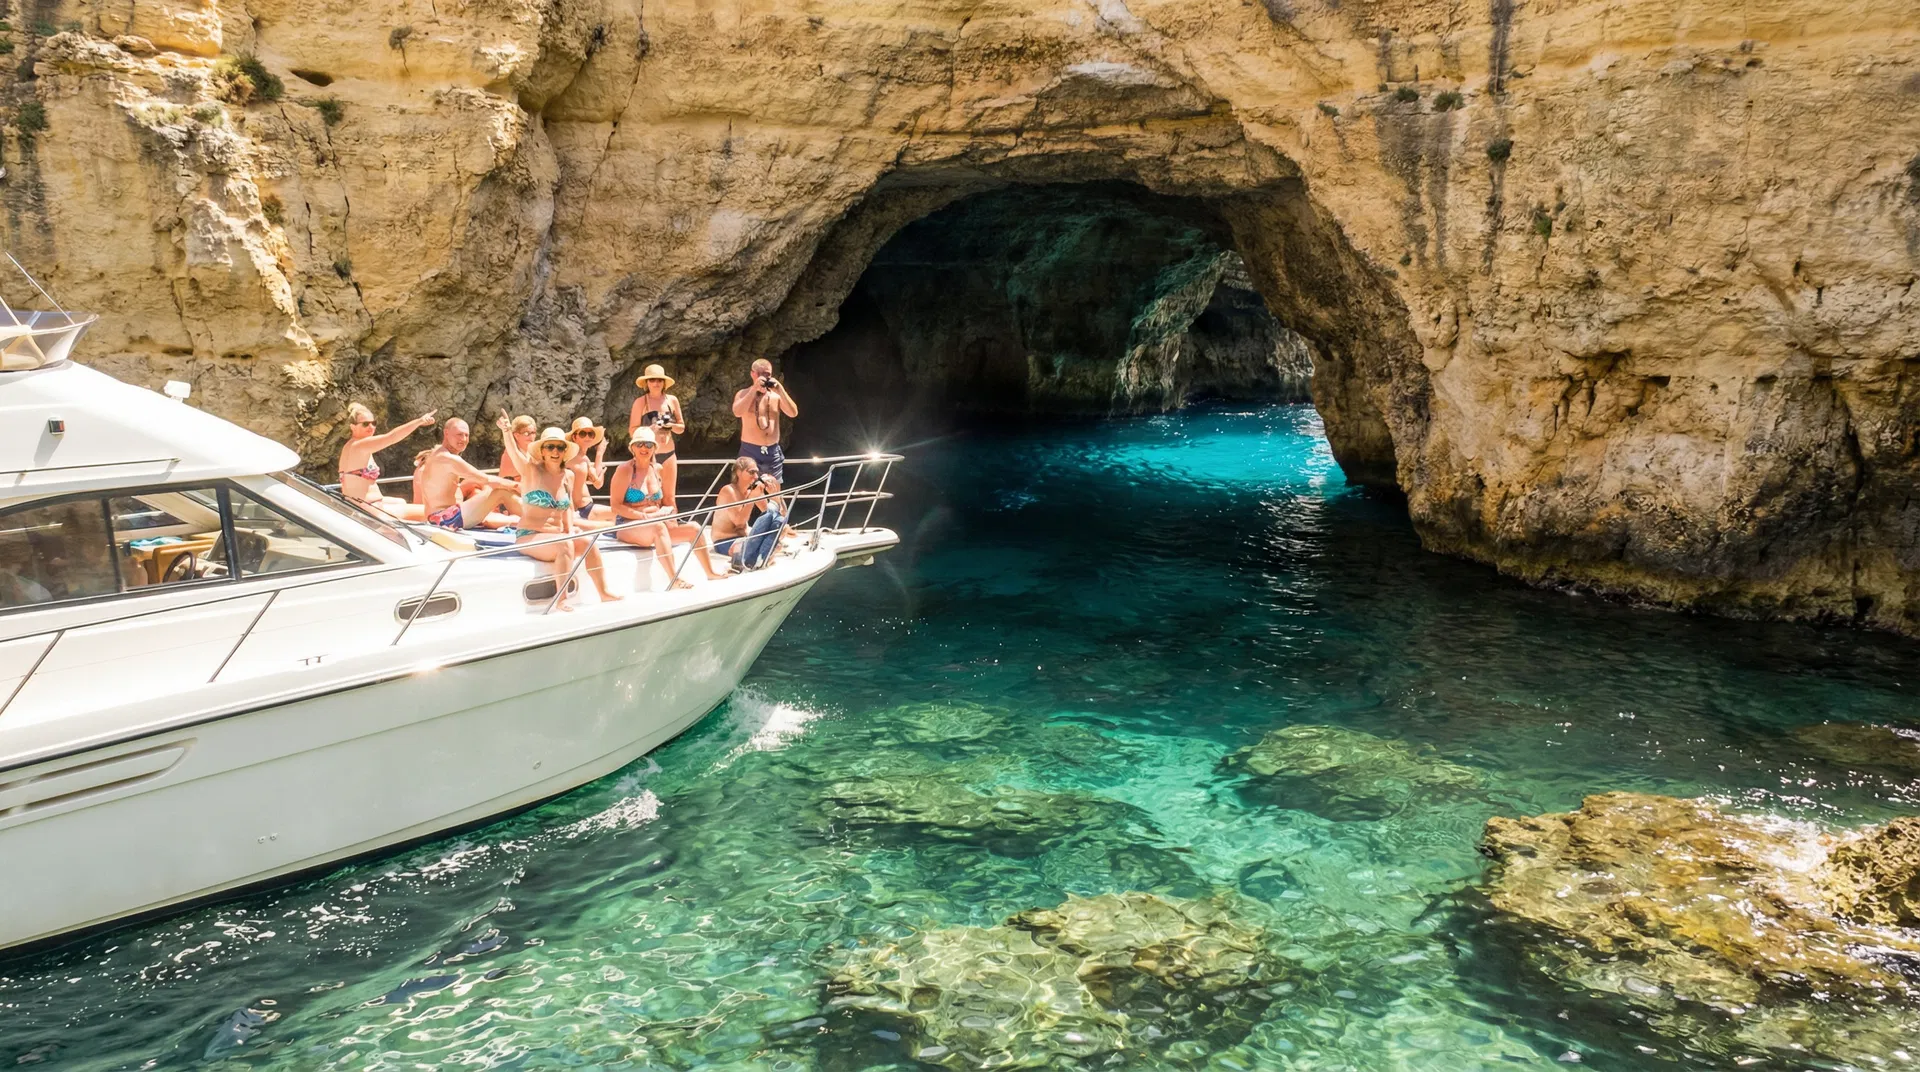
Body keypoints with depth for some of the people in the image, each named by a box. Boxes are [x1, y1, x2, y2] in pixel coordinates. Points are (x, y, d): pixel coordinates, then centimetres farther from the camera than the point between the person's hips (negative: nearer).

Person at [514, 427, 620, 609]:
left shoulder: (568, 476, 10)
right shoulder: (531, 470, -5)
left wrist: (570, 530, 2)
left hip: (557, 536, 5)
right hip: (529, 537, -5)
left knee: (588, 542, -20)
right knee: (565, 544, -32)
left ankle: (604, 593, -17)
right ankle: (562, 599, -32)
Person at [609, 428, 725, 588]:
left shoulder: (657, 469, 11)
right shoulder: (625, 470, -7)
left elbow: (666, 503, 17)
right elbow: (616, 506, -13)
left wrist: (667, 511, -8)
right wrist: (644, 516, -22)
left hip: (655, 524, 7)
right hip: (628, 527, -7)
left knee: (694, 529, -3)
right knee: (658, 527, -37)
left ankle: (710, 572, 12)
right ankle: (674, 579, -44)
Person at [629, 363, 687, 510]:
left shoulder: (672, 400, 6)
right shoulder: (641, 402, -3)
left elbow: (681, 428, 12)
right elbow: (632, 430, -6)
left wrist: (671, 425, -9)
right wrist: (649, 428, -23)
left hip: (669, 454, 3)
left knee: (670, 498, 6)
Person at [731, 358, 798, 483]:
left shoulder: (776, 395, 7)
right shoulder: (743, 394, 0)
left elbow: (793, 413, -6)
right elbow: (737, 412, -20)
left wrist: (780, 390, -14)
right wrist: (754, 389, -22)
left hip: (773, 452, 3)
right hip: (750, 451, -3)